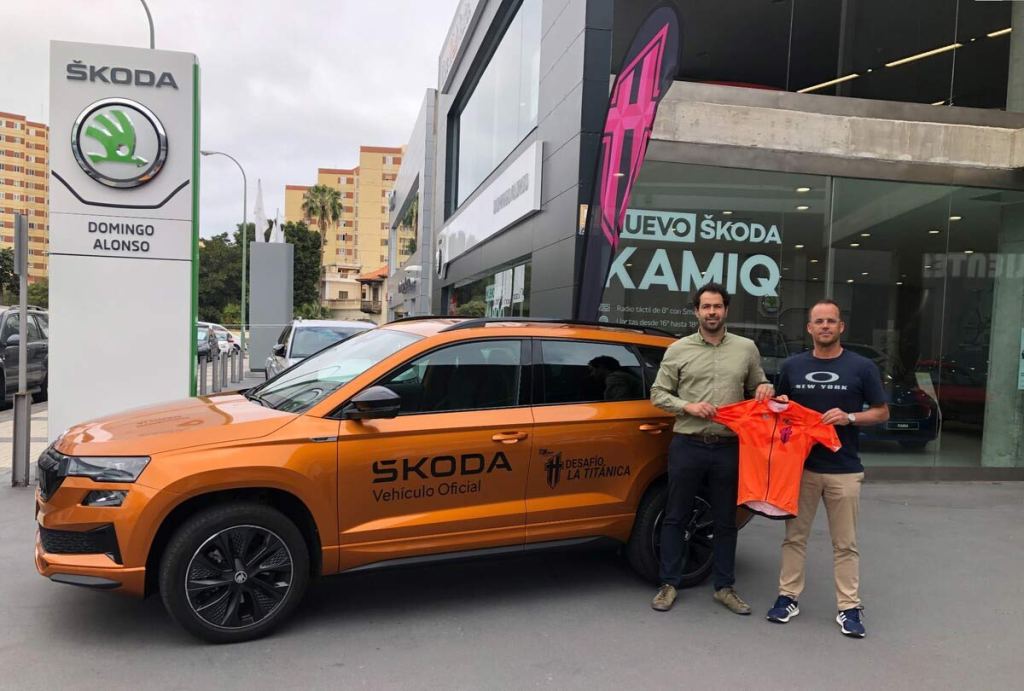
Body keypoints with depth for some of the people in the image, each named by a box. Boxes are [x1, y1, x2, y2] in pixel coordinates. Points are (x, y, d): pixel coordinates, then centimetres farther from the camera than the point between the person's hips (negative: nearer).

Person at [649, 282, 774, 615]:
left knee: (726, 521, 12)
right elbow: (658, 394, 2)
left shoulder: (746, 348, 8)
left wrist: (765, 388, -4)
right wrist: (688, 406, -13)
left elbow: (757, 386, 18)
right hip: (687, 446, -1)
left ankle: (725, 587, 26)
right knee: (676, 518, 7)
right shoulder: (679, 349, 1)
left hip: (728, 447, 2)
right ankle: (669, 584, 19)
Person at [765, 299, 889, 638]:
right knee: (794, 536, 9)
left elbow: (881, 412, 3)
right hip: (800, 465, 2)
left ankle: (849, 608, 15)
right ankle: (788, 597, 19)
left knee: (845, 544, 5)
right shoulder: (792, 366, 7)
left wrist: (849, 417, -15)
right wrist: (779, 405, -5)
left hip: (843, 469, -2)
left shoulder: (862, 367, -1)